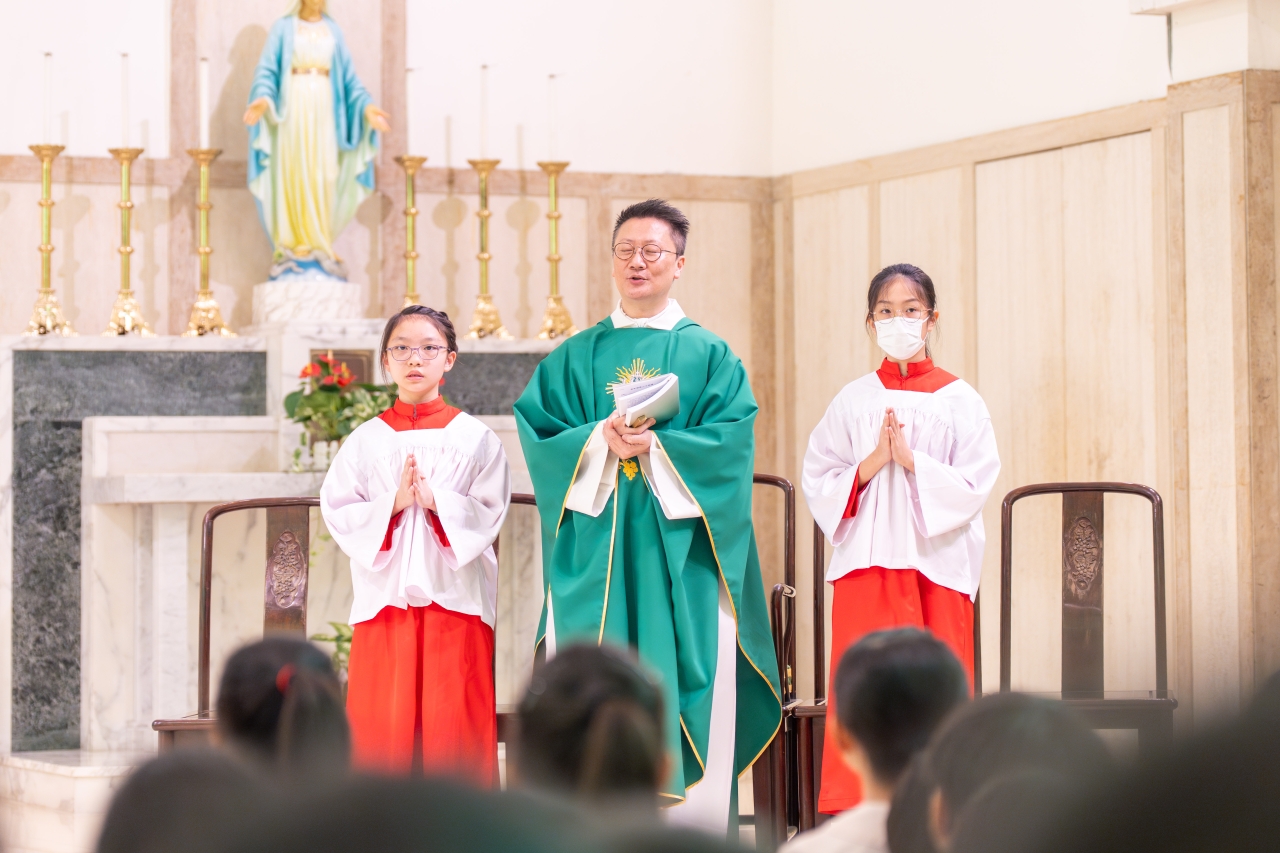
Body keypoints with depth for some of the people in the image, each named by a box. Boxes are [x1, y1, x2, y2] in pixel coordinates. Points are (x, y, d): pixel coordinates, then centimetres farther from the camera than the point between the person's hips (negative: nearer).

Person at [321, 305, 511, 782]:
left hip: (454, 597, -1)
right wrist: (393, 503, -12)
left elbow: (490, 513, -1)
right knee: (384, 721, -3)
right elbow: (338, 513, 2)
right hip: (385, 595, 1)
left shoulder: (475, 438, 6)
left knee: (453, 721, -4)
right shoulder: (366, 440, 9)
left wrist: (436, 501, -14)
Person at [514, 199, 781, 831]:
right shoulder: (576, 357, 13)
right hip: (594, 555, 1)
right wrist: (600, 440, -14)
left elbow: (731, 441, -4)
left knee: (684, 684, -5)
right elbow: (537, 430, 2)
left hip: (679, 549, -1)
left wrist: (655, 447, -17)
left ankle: (691, 821, -3)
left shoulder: (709, 355, 8)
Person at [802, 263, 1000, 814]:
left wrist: (912, 461, -12)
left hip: (937, 565, -1)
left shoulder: (959, 400, 5)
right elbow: (818, 484, 4)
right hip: (865, 564, 1)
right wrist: (872, 464, -10)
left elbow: (974, 485, -3)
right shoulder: (852, 402, 10)